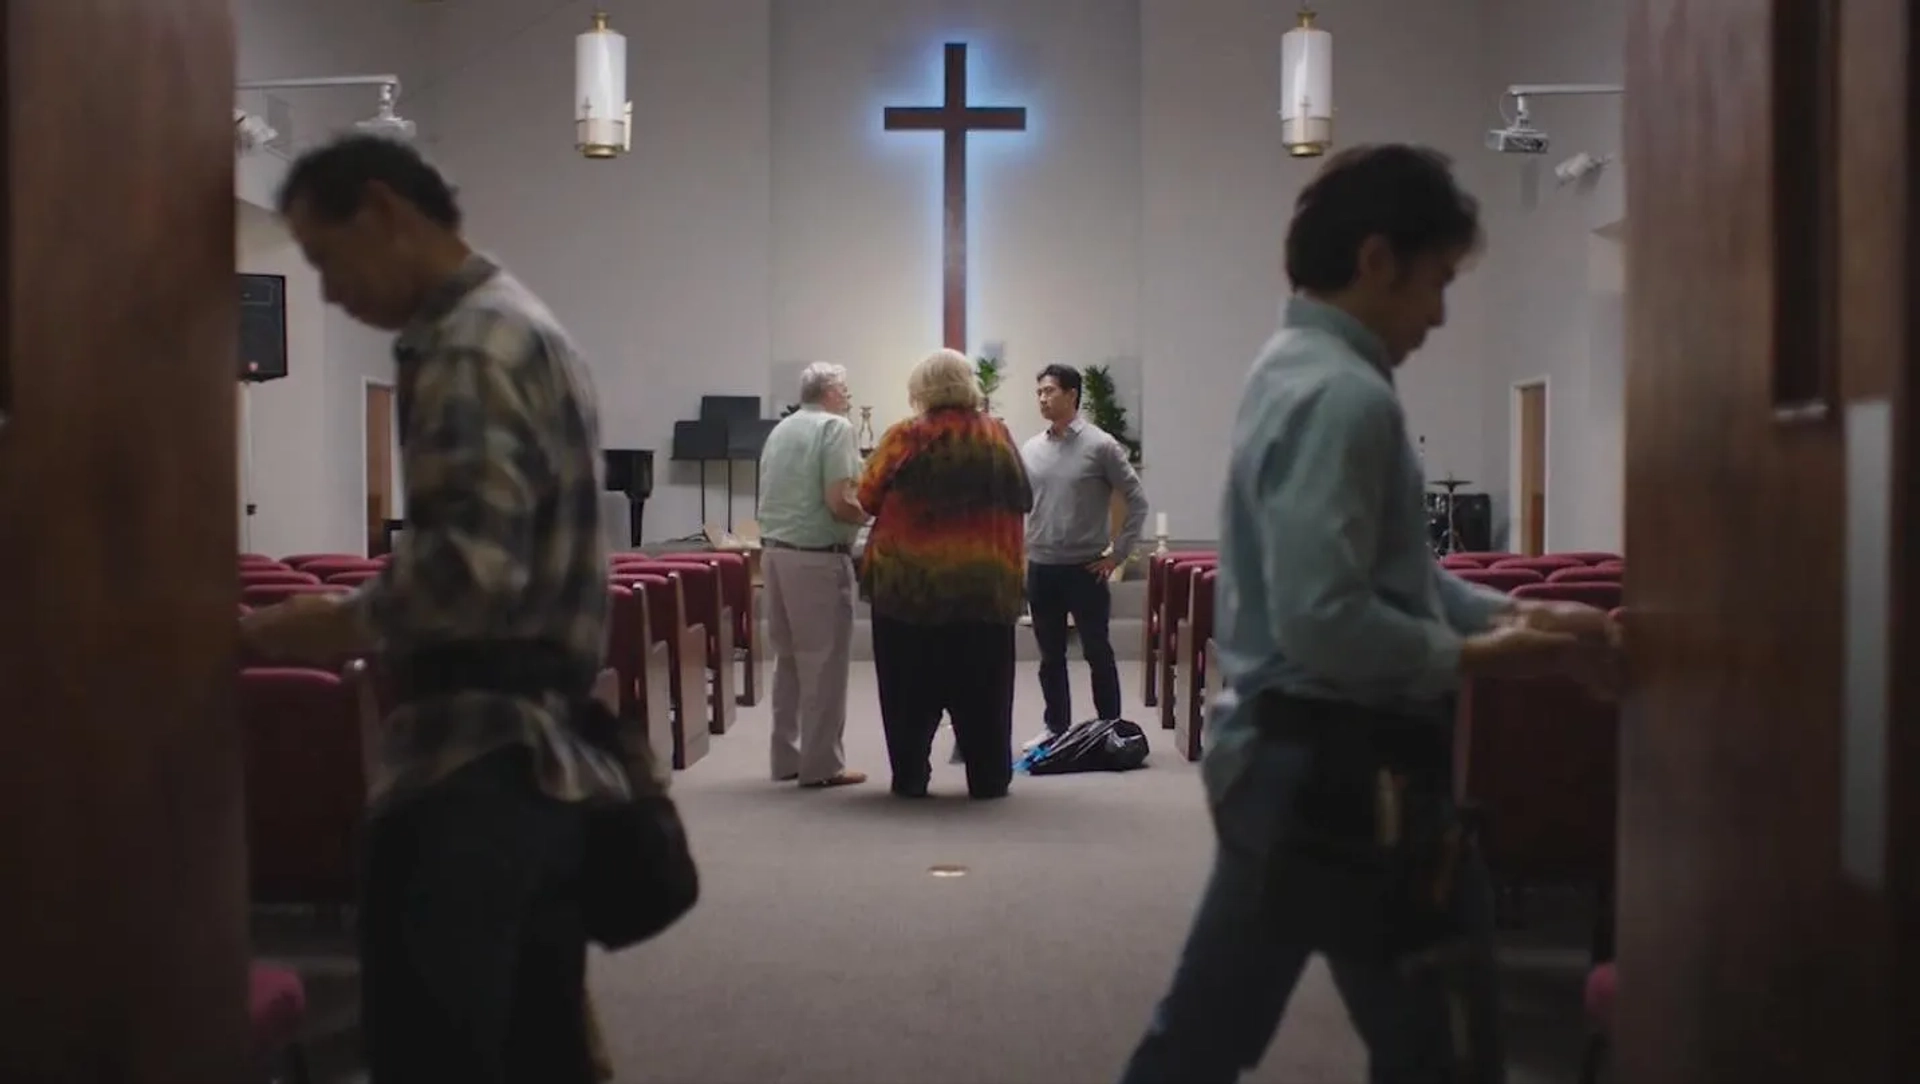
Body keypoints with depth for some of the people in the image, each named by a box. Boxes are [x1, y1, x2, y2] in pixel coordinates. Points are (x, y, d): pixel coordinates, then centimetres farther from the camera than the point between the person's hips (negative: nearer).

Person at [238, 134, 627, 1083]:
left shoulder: (466, 349, -13)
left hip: (469, 767, -10)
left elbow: (471, 569, -24)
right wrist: (374, 621, 19)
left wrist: (338, 627, -11)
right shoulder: (524, 328, 19)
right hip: (542, 754, 10)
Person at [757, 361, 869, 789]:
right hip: (818, 558, -8)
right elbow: (839, 503, -18)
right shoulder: (835, 427, -10)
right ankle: (821, 764, 0)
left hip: (775, 551, 8)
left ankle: (787, 757, 19)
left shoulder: (780, 430, 16)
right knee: (823, 661, -3)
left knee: (788, 658, 14)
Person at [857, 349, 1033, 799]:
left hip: (908, 584, -1)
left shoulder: (905, 438, -5)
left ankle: (910, 777, 10)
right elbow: (1022, 501, 9)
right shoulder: (997, 436, 1)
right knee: (982, 686, 10)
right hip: (984, 585, 2)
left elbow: (867, 499, -2)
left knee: (911, 686, 8)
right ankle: (988, 777, 12)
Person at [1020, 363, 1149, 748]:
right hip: (1040, 568, 4)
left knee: (1098, 652, 2)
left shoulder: (1100, 445, -7)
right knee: (1051, 656, 11)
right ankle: (1057, 728, 22)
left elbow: (1137, 500, -5)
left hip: (1086, 568, -4)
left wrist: (1119, 553, -6)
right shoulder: (1030, 450, 6)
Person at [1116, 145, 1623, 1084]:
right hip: (1342, 774, -10)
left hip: (1279, 759, 10)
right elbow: (1325, 621, -26)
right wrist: (1473, 656, -13)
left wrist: (1514, 615, 8)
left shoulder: (1294, 372, 14)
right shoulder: (1345, 396, -18)